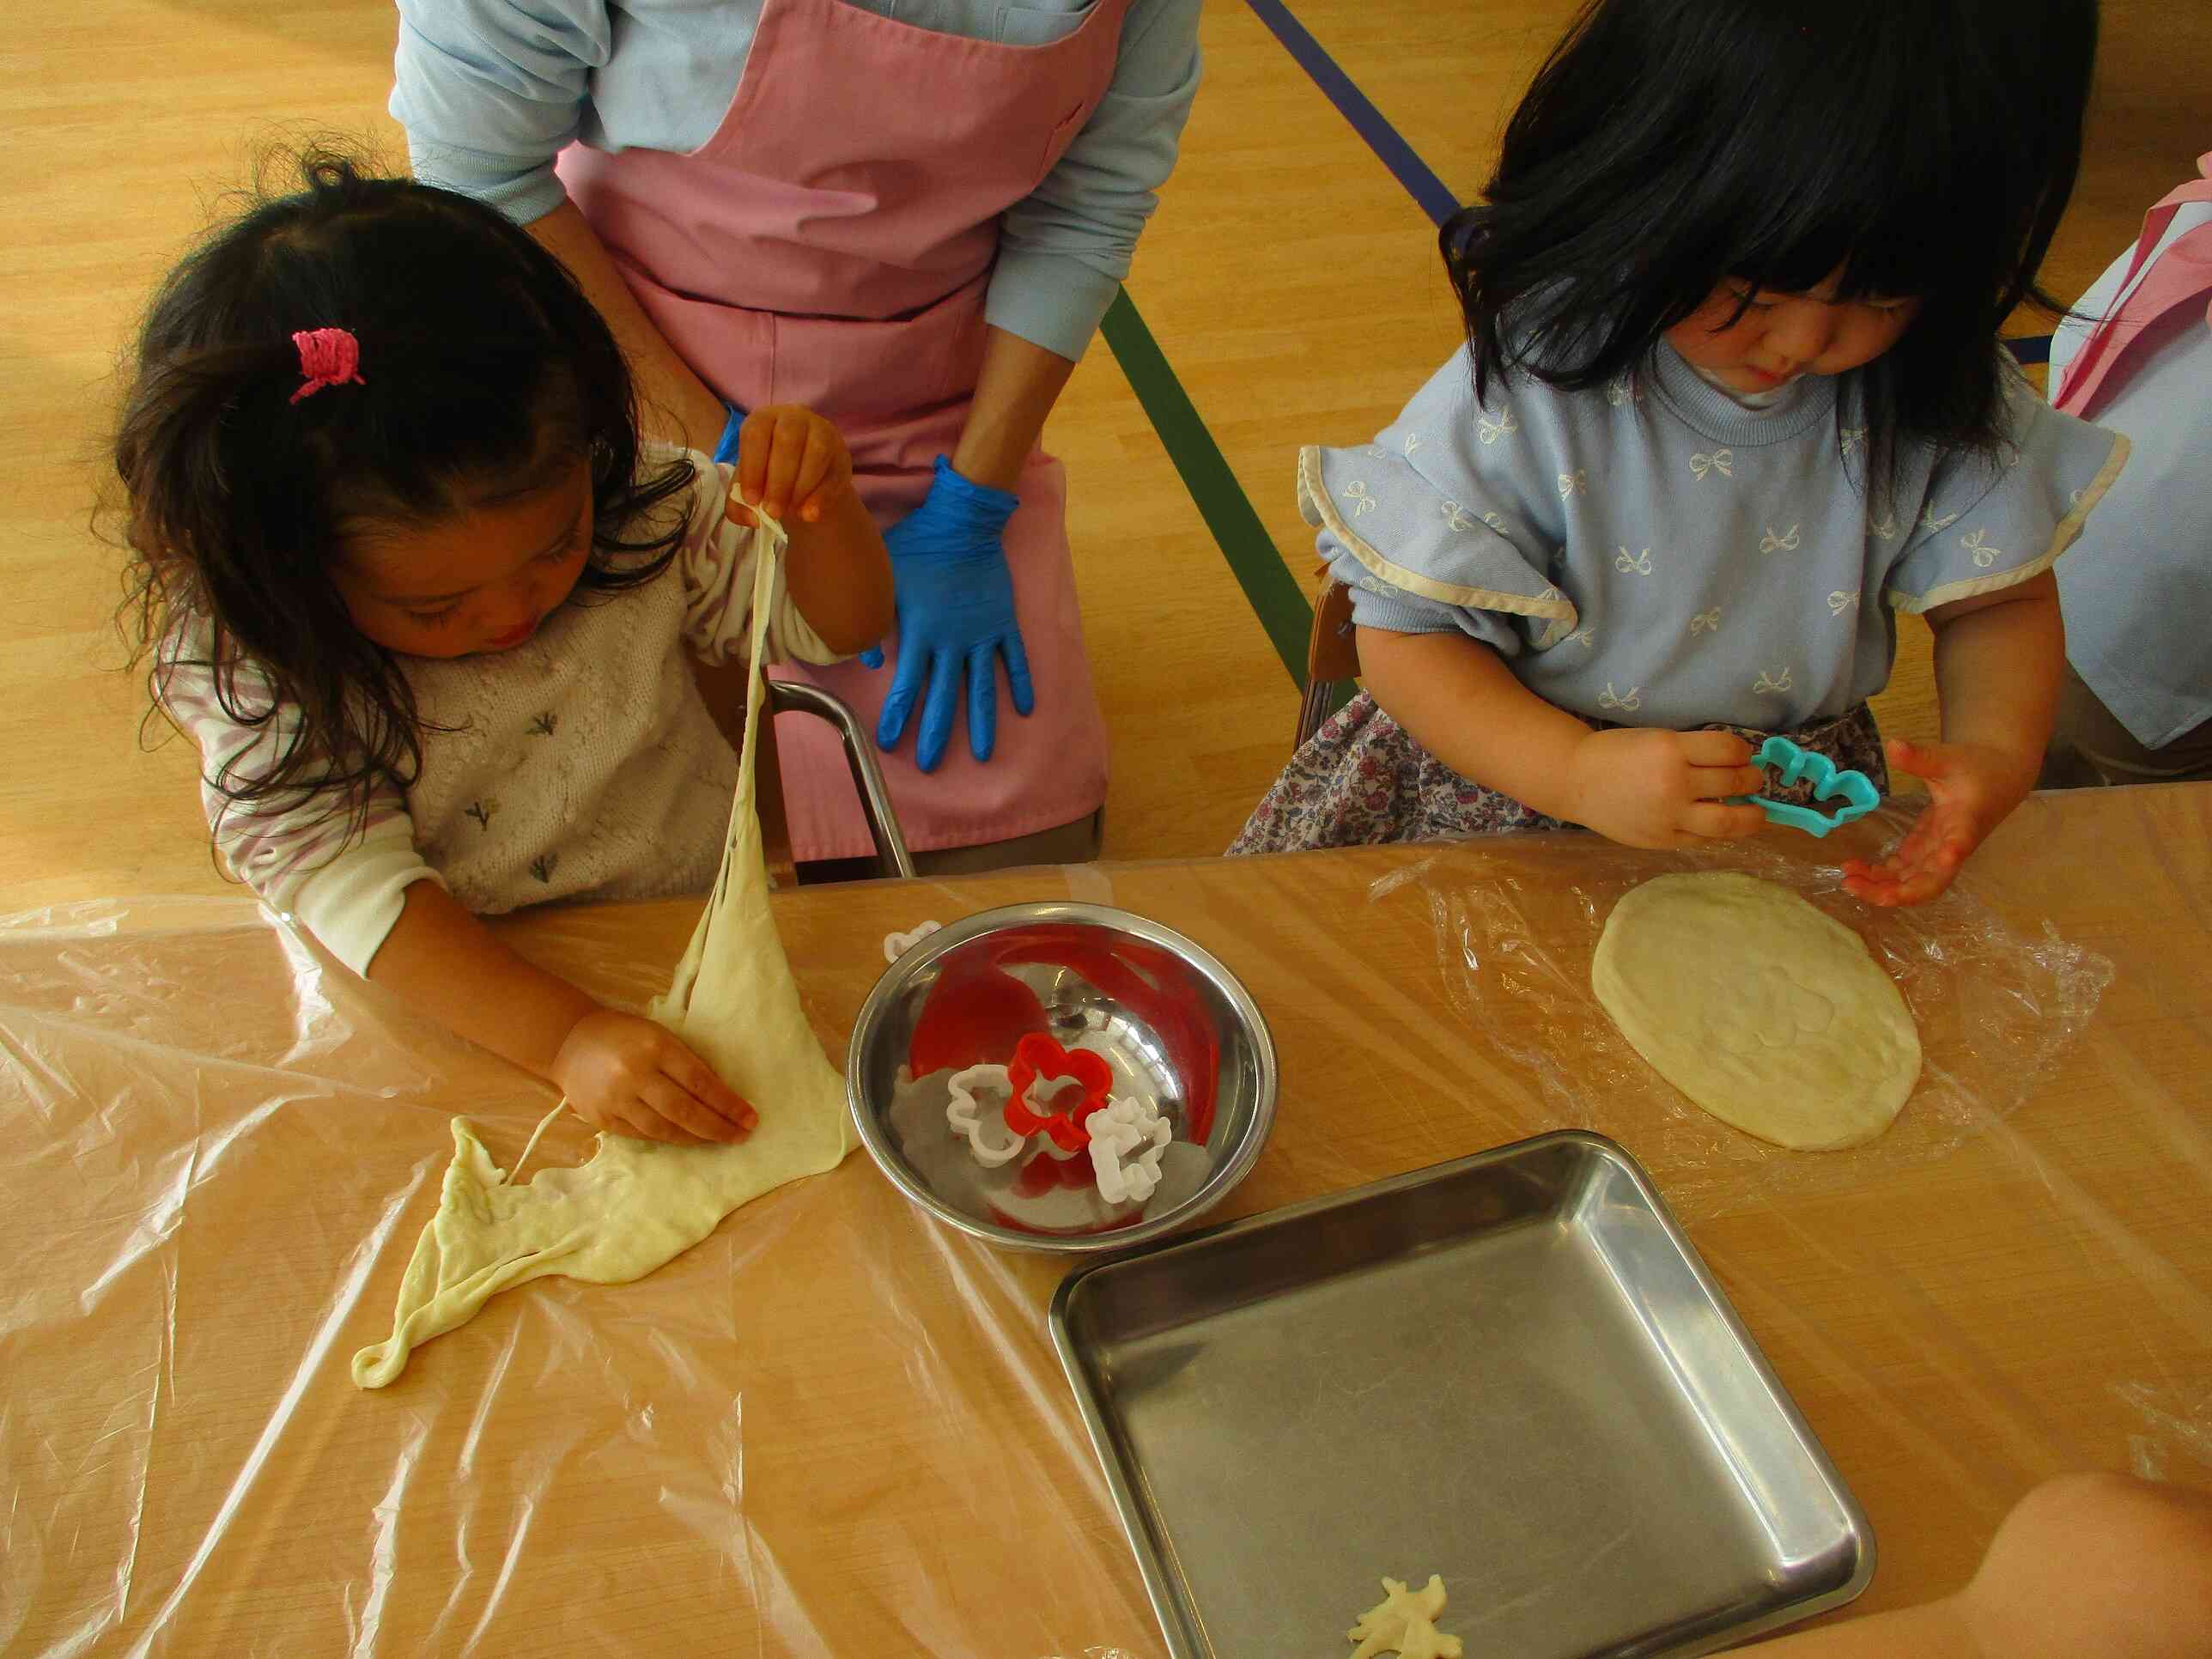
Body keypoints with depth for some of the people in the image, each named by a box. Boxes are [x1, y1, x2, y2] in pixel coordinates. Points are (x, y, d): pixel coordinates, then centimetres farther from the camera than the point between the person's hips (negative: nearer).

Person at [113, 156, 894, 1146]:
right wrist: (565, 1040, -36)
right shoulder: (248, 659, -16)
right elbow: (341, 878, -23)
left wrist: (823, 509, -25)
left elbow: (833, 623, -2)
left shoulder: (637, 504, -10)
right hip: (449, 1014, -1)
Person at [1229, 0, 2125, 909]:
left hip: (1800, 812, 4)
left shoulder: (1939, 394, -9)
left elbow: (2000, 601, 4)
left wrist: (1998, 754, -16)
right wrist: (1579, 772, -31)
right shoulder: (1524, 397, -22)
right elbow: (1407, 636, -18)